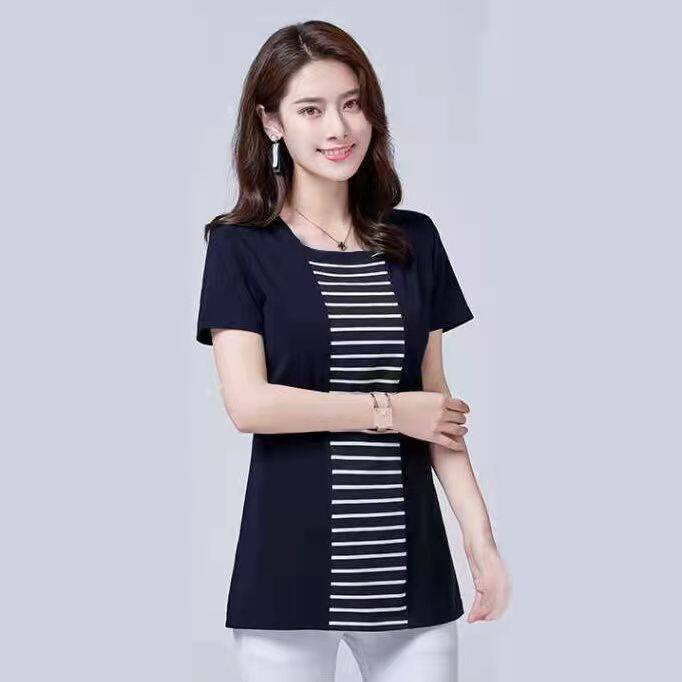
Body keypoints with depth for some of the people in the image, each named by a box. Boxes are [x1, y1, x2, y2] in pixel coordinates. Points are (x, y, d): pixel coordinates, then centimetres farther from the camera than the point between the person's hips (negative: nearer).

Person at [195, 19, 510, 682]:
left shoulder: (414, 241, 9)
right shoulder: (241, 246, -1)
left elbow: (436, 404, 8)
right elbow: (249, 403, -11)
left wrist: (479, 534, 0)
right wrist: (387, 410, -7)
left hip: (409, 564, 3)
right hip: (290, 565, -3)